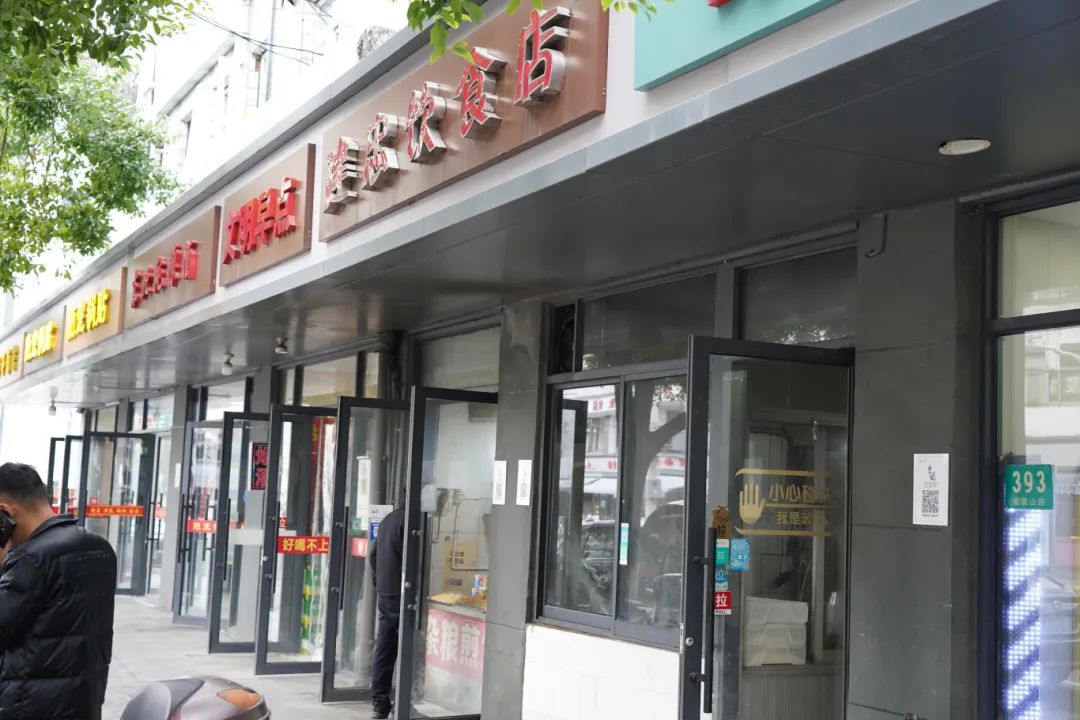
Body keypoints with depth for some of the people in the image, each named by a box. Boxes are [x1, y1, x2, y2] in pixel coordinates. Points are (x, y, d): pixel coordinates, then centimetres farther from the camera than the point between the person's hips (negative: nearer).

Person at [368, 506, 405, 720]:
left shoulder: (387, 519, 14)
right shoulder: (407, 519, -14)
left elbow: (373, 555, 18)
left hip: (384, 592, 8)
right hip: (400, 592, -8)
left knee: (383, 647, 9)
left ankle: (379, 702, 12)